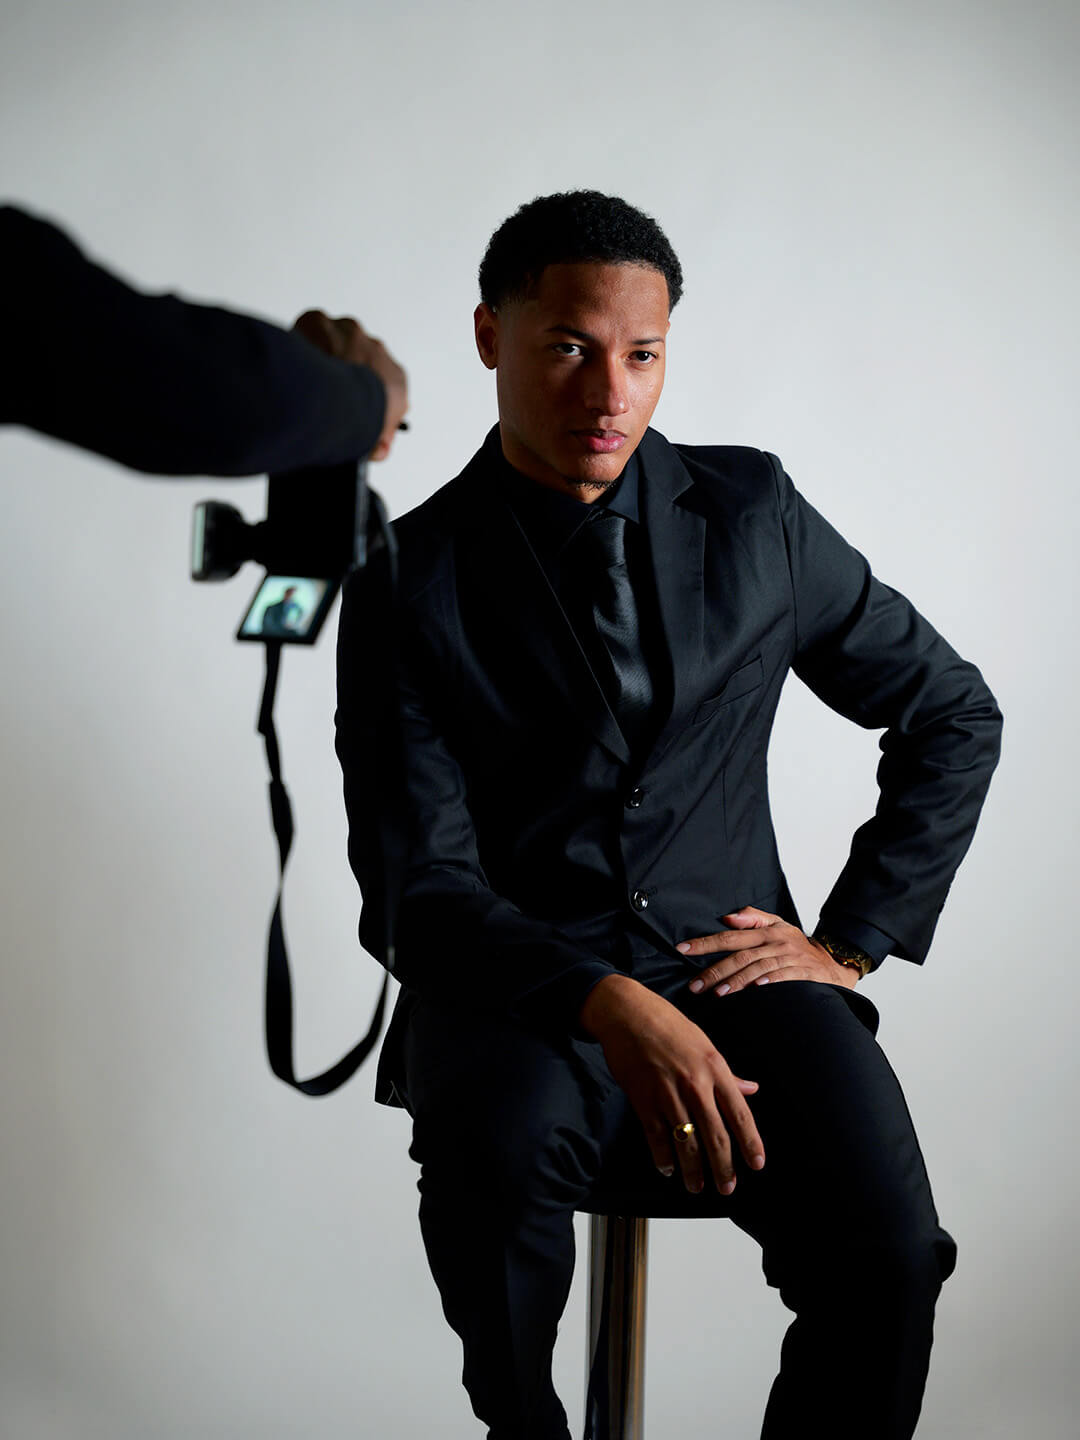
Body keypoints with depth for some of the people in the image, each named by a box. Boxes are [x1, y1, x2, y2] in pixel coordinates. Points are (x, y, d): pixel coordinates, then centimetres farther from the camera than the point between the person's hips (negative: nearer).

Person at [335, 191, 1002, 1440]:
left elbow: (953, 717, 15)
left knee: (883, 1252, -26)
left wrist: (849, 942, 4)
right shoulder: (410, 583, -2)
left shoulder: (752, 516, 6)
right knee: (496, 1141, -35)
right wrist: (616, 1009, -27)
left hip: (732, 967, 2)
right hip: (515, 988, -1)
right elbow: (419, 891, -9)